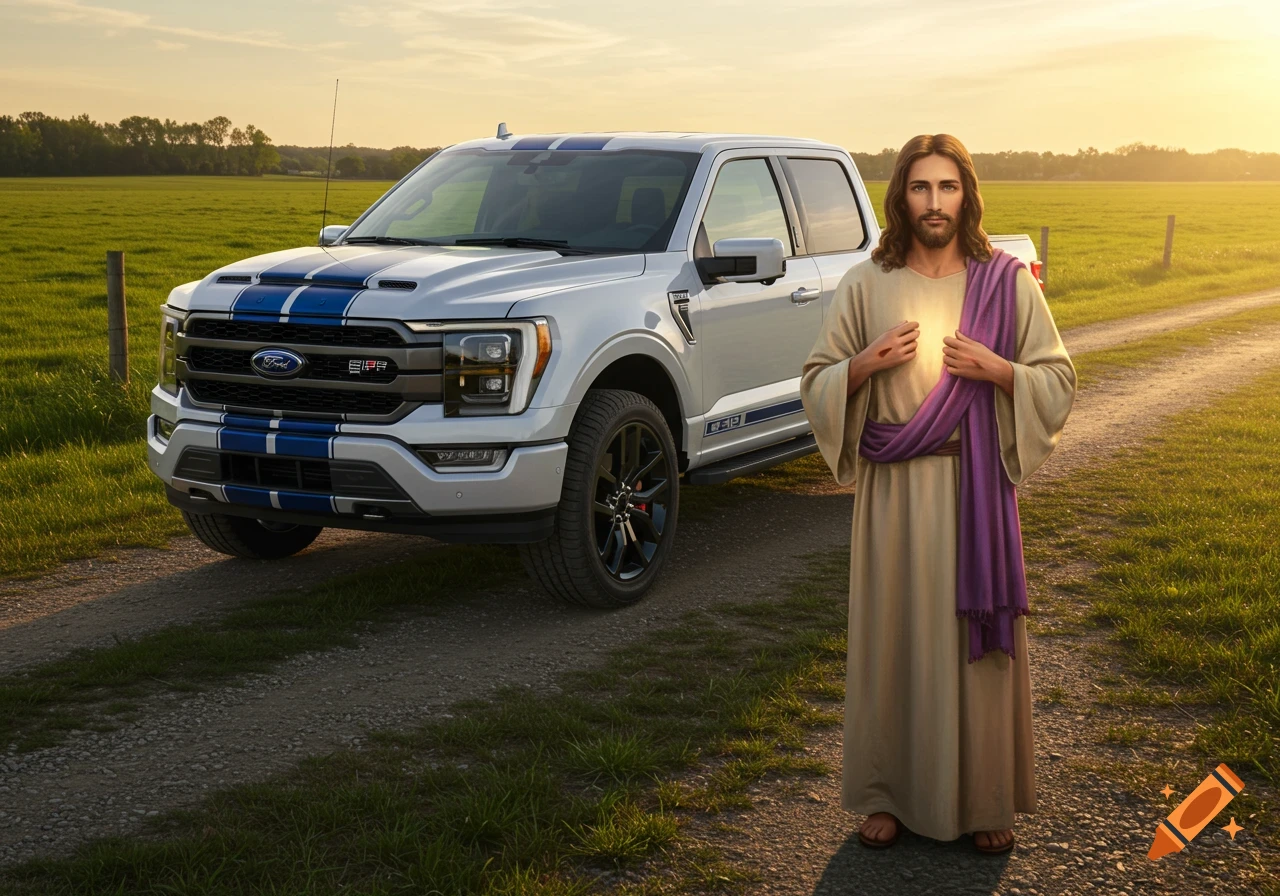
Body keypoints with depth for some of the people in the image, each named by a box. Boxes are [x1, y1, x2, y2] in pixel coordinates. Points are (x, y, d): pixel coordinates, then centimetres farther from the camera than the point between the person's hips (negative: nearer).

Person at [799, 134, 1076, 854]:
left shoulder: (1008, 283, 2)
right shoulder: (866, 285, 3)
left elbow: (1059, 382, 5)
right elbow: (816, 382, 7)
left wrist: (998, 371, -13)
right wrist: (866, 364, -12)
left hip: (977, 489, 0)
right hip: (892, 491, 0)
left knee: (979, 640, 4)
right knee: (893, 638, 5)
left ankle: (987, 800, 19)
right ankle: (889, 794, 20)